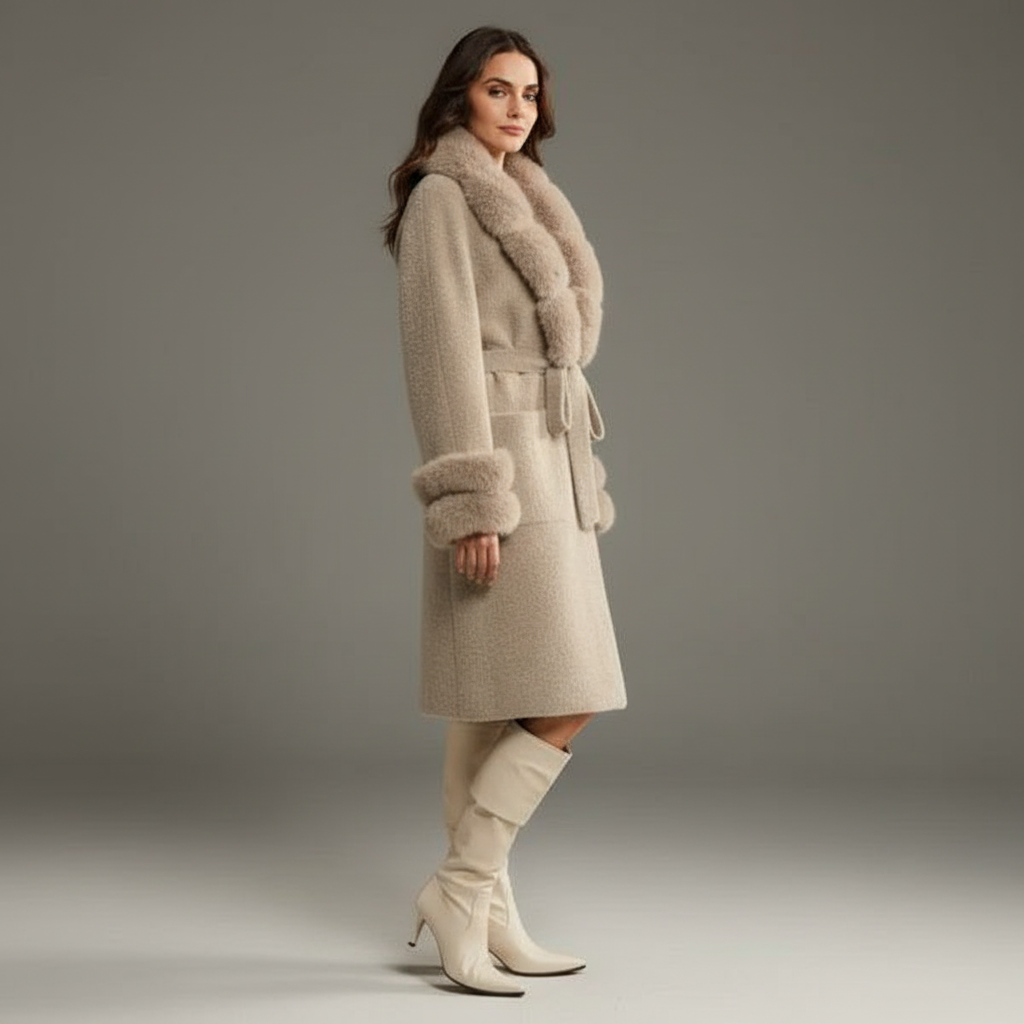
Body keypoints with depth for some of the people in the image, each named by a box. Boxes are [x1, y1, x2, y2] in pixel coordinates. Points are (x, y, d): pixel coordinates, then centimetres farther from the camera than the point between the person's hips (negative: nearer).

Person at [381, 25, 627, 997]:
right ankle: (457, 889, -2)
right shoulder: (442, 197, -8)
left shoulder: (512, 205, 20)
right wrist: (473, 500, -23)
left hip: (538, 462, 9)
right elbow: (444, 352, -17)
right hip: (500, 468, -9)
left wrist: (571, 484, 19)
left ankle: (491, 917, 13)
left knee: (495, 705, 8)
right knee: (564, 700, -11)